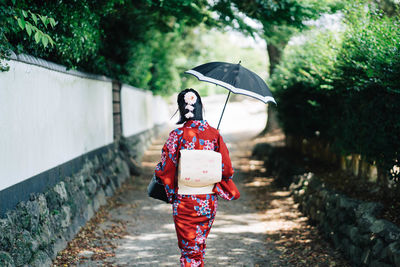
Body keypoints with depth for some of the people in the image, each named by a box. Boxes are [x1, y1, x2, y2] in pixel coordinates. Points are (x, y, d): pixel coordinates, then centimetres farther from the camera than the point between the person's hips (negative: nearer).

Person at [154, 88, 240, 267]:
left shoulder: (177, 135, -13)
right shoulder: (214, 134, -4)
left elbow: (165, 170, -10)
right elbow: (226, 169, -2)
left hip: (185, 202, -3)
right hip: (209, 202, 3)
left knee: (188, 247, 5)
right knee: (200, 243, 21)